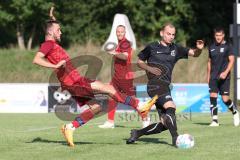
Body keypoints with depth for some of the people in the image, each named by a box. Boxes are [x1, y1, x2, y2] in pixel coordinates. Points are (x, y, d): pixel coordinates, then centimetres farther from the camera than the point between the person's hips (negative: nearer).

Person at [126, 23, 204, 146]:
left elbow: (193, 53, 10)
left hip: (165, 86, 6)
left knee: (164, 124, 3)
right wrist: (149, 68, -6)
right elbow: (139, 62, 13)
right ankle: (175, 138, -27)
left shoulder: (175, 49, 14)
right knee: (171, 107, -28)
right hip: (155, 84, -6)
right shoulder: (152, 47, 4)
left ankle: (137, 133, 16)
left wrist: (199, 49, -12)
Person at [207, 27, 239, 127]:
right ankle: (214, 120, -6)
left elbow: (231, 60, -6)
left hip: (224, 77, -4)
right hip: (213, 77, 4)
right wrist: (208, 76, 16)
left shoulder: (227, 46, -1)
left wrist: (226, 72, -20)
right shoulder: (212, 47, 12)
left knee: (225, 99, -5)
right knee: (212, 97, -9)